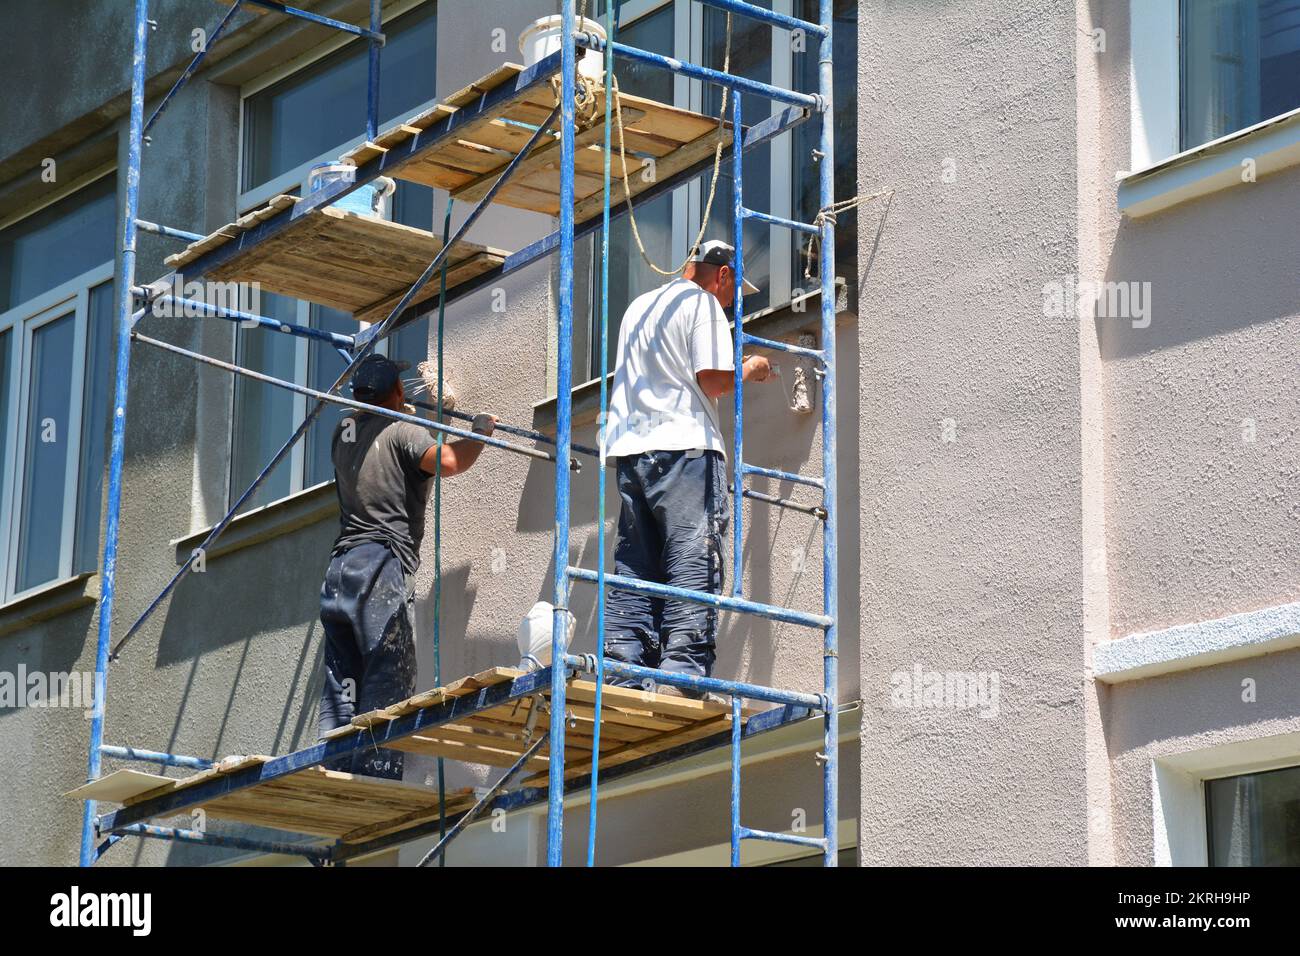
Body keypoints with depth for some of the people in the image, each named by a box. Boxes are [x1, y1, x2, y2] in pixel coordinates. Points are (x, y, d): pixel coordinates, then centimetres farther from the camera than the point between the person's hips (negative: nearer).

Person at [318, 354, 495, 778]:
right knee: (388, 681, -9)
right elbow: (447, 461, -21)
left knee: (340, 684, 5)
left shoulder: (344, 431, 18)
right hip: (383, 567, -7)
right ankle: (376, 775, -17)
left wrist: (413, 410, 49)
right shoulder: (402, 431, -4)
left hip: (339, 567, 7)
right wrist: (480, 432, -4)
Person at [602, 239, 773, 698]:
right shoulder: (702, 304, -2)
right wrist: (748, 370, 8)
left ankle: (620, 685, 0)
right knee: (693, 567, -9)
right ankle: (681, 678, -18)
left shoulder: (638, 306, 23)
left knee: (633, 573, 6)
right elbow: (712, 381, -11)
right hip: (685, 446, -8)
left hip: (631, 447, 8)